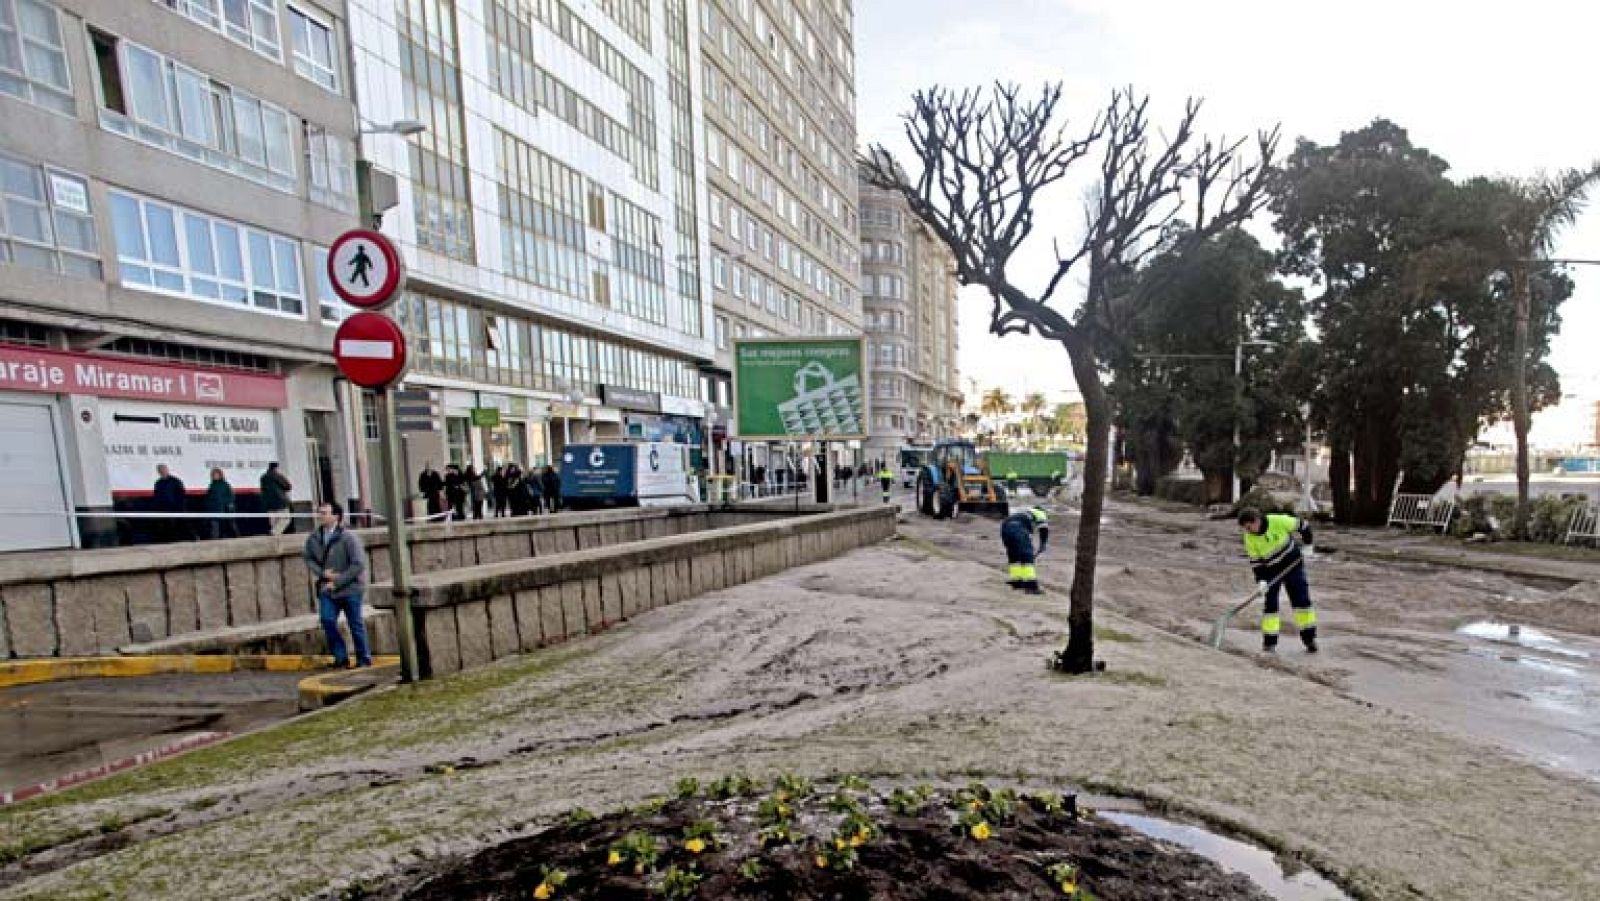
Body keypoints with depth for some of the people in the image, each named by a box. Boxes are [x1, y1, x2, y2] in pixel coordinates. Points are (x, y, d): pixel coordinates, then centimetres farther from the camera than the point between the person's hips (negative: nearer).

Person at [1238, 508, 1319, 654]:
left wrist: (1307, 545, -5)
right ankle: (1269, 643, 1)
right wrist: (1261, 580, -19)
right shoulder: (1249, 538, -15)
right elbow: (1255, 561, -10)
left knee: (1302, 599, 0)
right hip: (1271, 572, 1)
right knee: (1270, 603, -4)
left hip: (1293, 565, -1)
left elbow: (1303, 526, -8)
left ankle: (1309, 638, 13)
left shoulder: (1278, 521, -23)